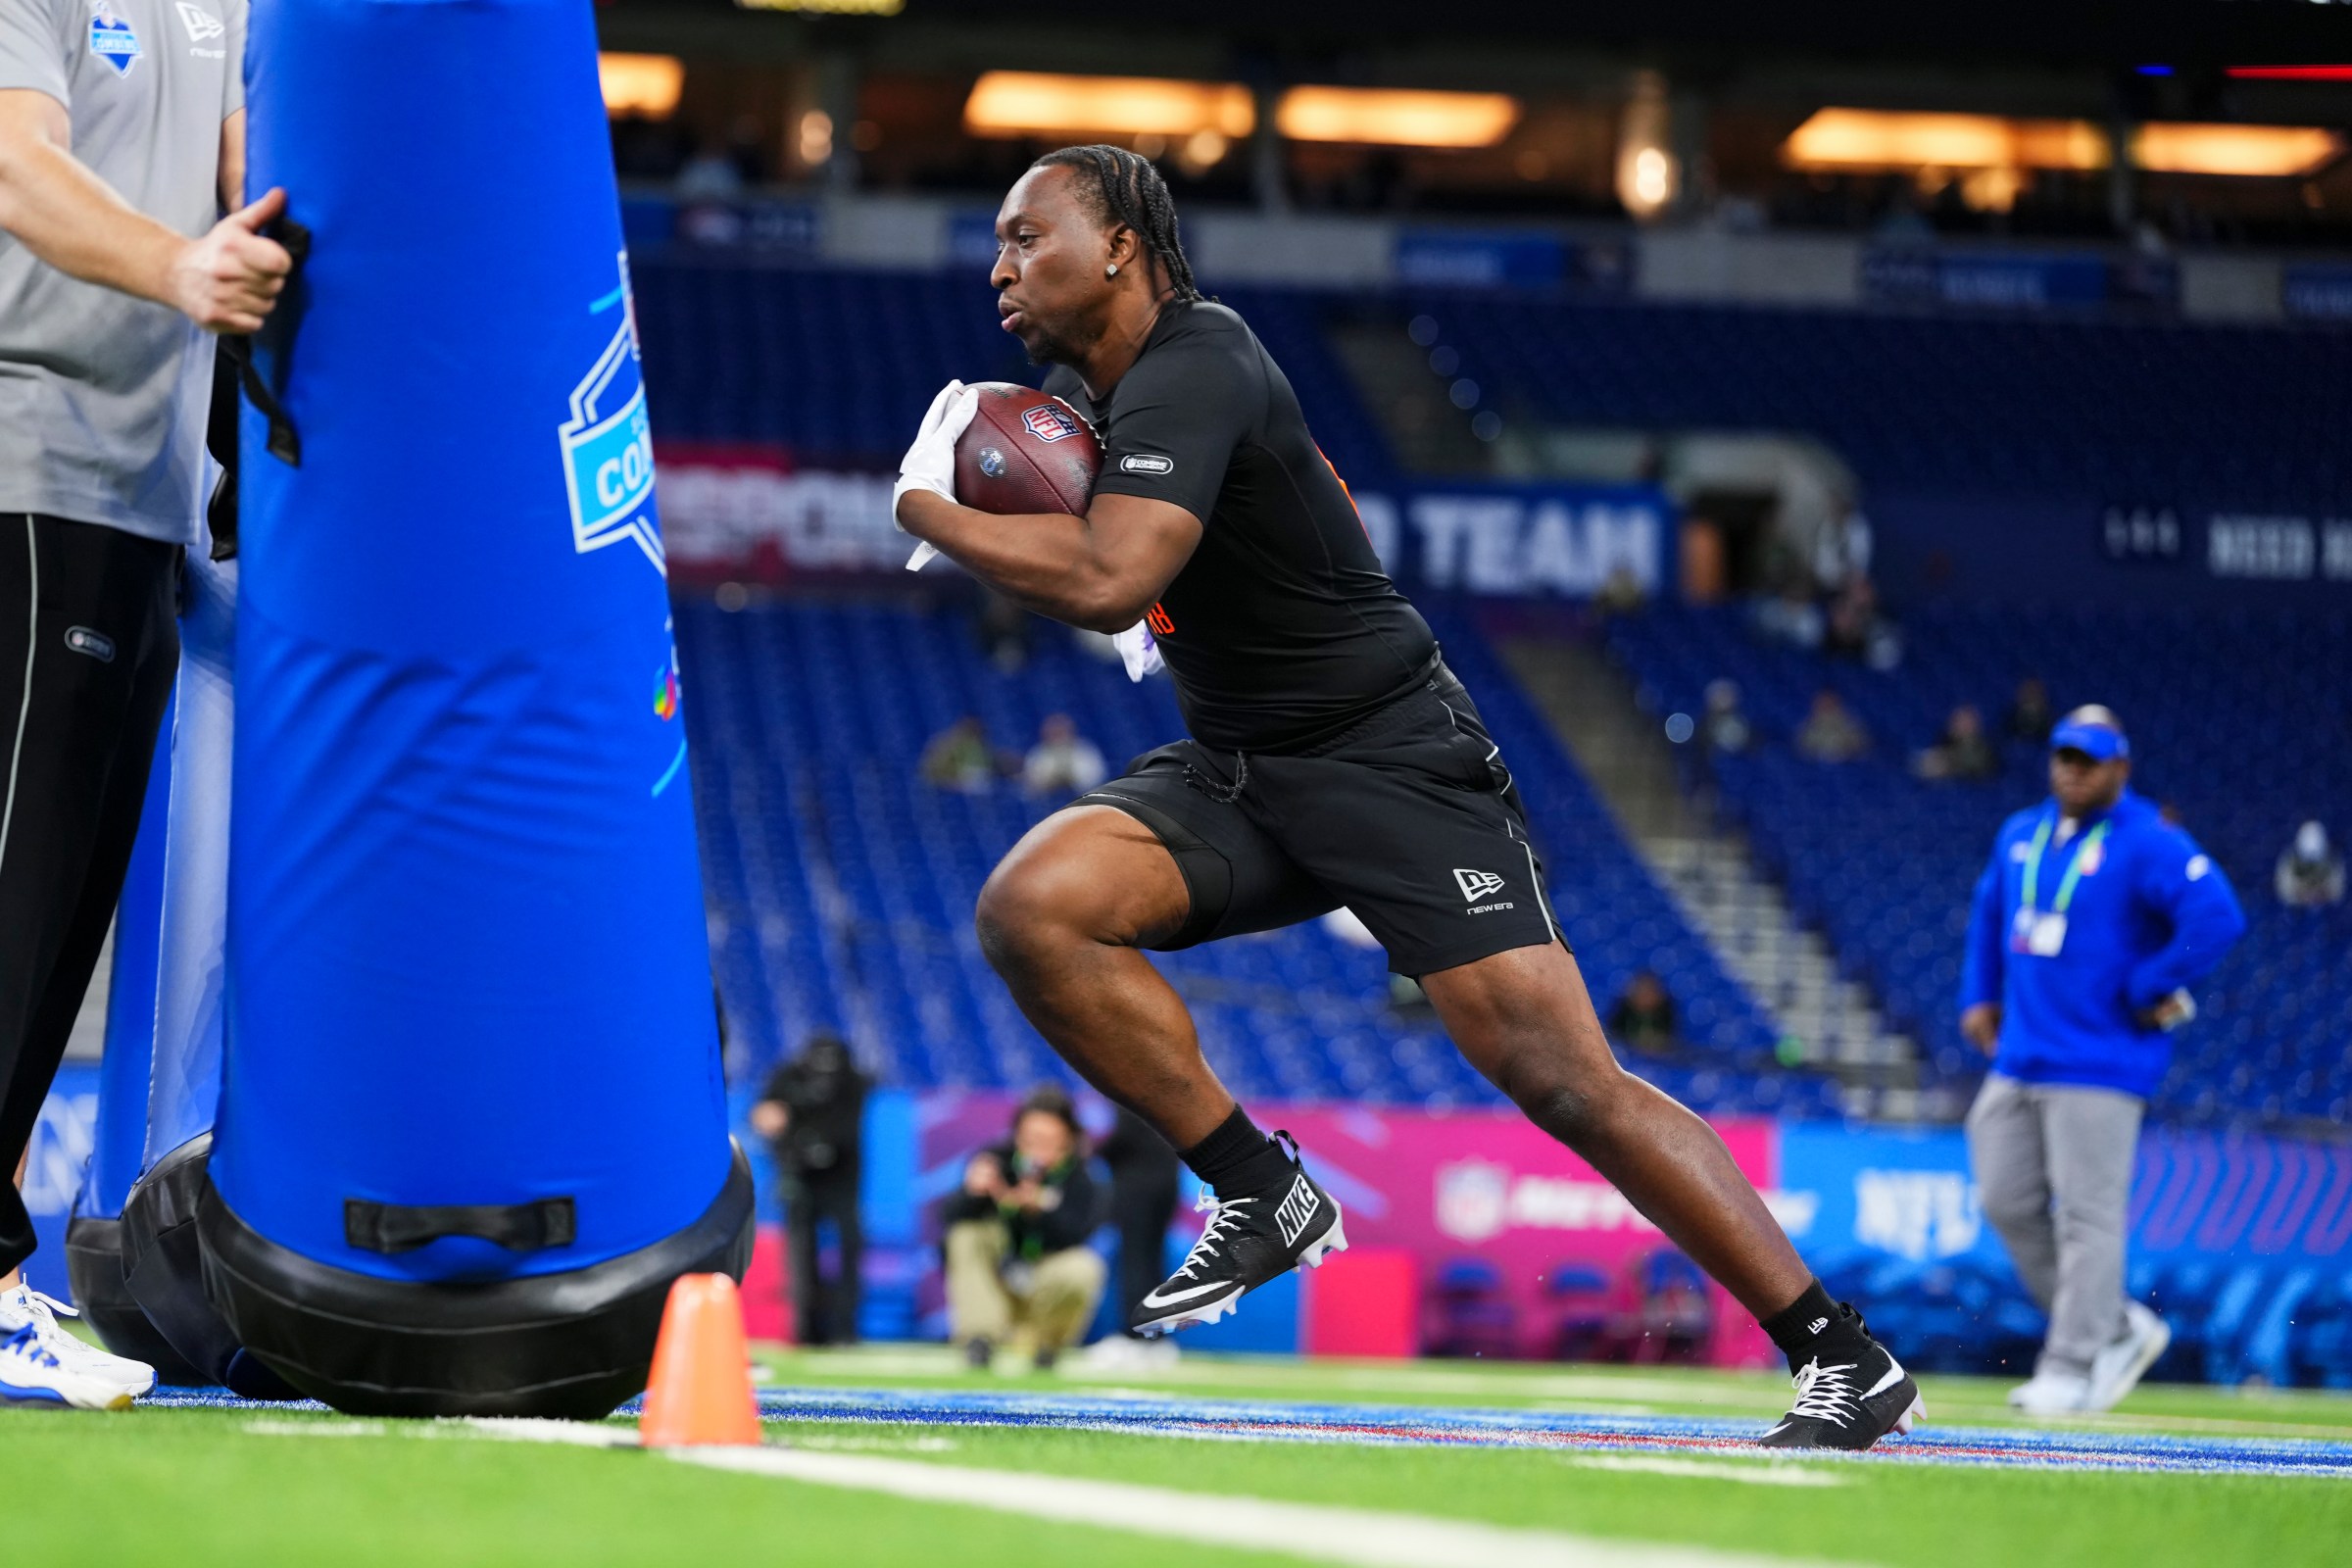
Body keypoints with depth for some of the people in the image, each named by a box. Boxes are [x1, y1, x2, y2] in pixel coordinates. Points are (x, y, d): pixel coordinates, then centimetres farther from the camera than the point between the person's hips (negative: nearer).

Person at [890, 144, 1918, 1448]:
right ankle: (1264, 1195, -5)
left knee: (1568, 1084, -15)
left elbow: (1106, 582, -34)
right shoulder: (1081, 384, 10)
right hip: (1237, 775, 9)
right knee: (1028, 909, -17)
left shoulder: (1192, 370, -19)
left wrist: (927, 506, -20)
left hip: (1394, 756, -8)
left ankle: (1846, 1360, -7)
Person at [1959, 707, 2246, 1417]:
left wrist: (2149, 991, -19)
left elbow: (2216, 916, -24)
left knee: (2086, 1215, -8)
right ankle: (2116, 1328, 19)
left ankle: (2072, 1367, -2)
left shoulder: (2150, 844, -11)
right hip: (2018, 1058, 8)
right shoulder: (2020, 835, 13)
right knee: (2009, 1203, 7)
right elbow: (1990, 909, 31)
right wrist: (1979, 996, 20)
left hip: (2099, 1062, -8)